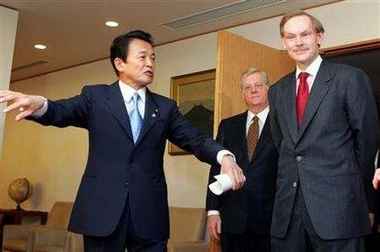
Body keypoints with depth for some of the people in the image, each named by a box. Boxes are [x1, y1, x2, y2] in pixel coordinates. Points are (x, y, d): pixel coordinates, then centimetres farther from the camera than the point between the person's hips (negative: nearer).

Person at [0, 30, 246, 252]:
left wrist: (224, 156, -16)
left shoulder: (165, 107, 13)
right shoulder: (95, 96, 7)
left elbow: (195, 139, 5)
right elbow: (61, 112, -7)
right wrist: (40, 104, -32)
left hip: (150, 213, 2)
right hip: (103, 209, -2)